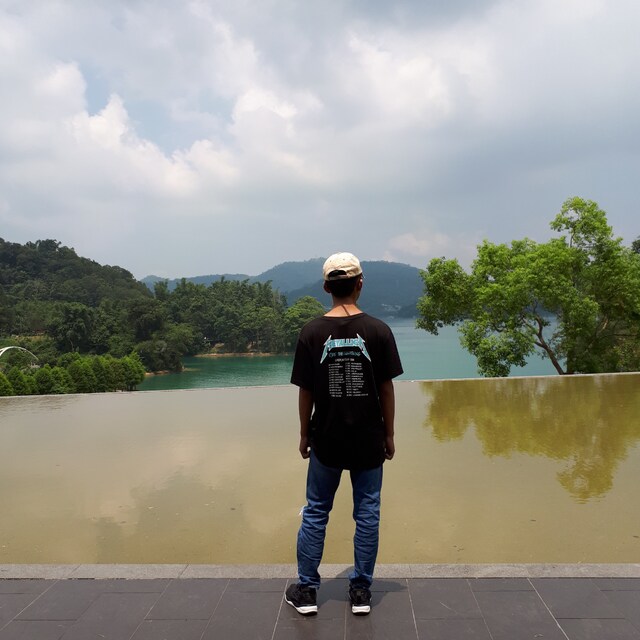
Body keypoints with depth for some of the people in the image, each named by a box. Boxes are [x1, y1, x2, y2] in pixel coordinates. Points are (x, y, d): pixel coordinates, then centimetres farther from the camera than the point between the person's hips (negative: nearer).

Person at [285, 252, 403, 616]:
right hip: (369, 440, 0)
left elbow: (305, 392, -4)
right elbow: (387, 389, -5)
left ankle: (306, 591, 23)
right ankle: (361, 590, 23)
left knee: (315, 513, 14)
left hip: (326, 440, 0)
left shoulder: (312, 332, -8)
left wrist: (305, 435, 9)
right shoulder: (378, 330, -9)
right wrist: (389, 435, 6)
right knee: (367, 514, 13)